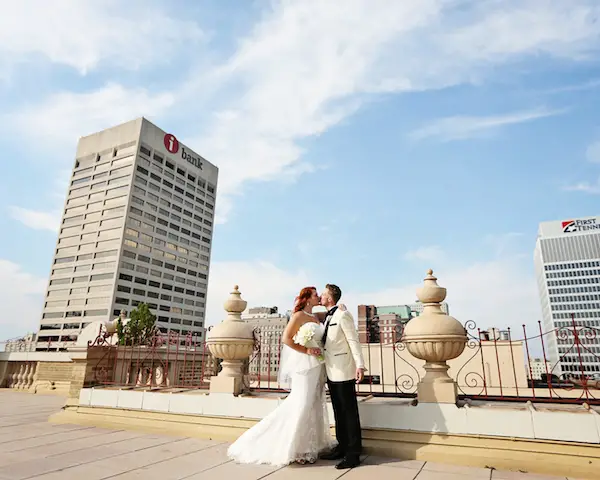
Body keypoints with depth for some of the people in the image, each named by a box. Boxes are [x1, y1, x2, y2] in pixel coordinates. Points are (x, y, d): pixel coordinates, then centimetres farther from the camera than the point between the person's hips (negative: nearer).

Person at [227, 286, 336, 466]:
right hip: (304, 365, -8)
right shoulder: (299, 315, -9)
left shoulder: (316, 318, 14)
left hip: (316, 366, 8)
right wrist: (306, 350, -18)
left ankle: (311, 444, 24)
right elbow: (286, 338, -16)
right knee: (302, 405, -5)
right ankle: (292, 449, 8)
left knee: (314, 405, 13)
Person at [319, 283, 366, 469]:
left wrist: (360, 365, -21)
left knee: (349, 412, 0)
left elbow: (354, 341, -16)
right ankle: (342, 447, 27)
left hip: (343, 371, -8)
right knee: (338, 412, 16)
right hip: (331, 372, 9)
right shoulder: (327, 317, 14)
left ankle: (353, 454, 9)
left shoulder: (342, 315, -12)